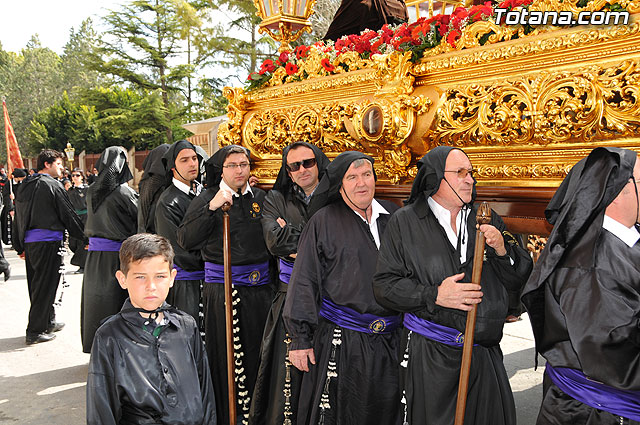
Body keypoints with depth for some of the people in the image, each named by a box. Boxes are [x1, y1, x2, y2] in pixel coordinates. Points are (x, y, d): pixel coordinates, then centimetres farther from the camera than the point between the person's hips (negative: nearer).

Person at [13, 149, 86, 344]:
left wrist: (20, 246, 22)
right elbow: (68, 215, -8)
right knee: (45, 286, -1)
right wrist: (85, 237, 3)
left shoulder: (24, 186, 13)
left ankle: (48, 322, 30)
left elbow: (18, 218, 17)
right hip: (48, 241, -8)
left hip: (29, 242, 8)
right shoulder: (53, 185, -11)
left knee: (37, 284, 16)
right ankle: (35, 332, 4)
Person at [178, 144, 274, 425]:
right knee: (223, 353, 3)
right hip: (221, 286, -3)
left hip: (259, 286, 3)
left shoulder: (261, 198, 10)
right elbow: (185, 241, -11)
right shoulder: (207, 199, 0)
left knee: (256, 352, 10)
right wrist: (212, 207, -18)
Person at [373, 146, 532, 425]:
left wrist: (502, 249, -12)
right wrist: (434, 295, -18)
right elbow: (384, 285, -6)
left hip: (485, 354, 4)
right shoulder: (404, 222, -4)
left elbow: (518, 281, 7)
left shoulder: (486, 219, 7)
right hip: (430, 357, -3)